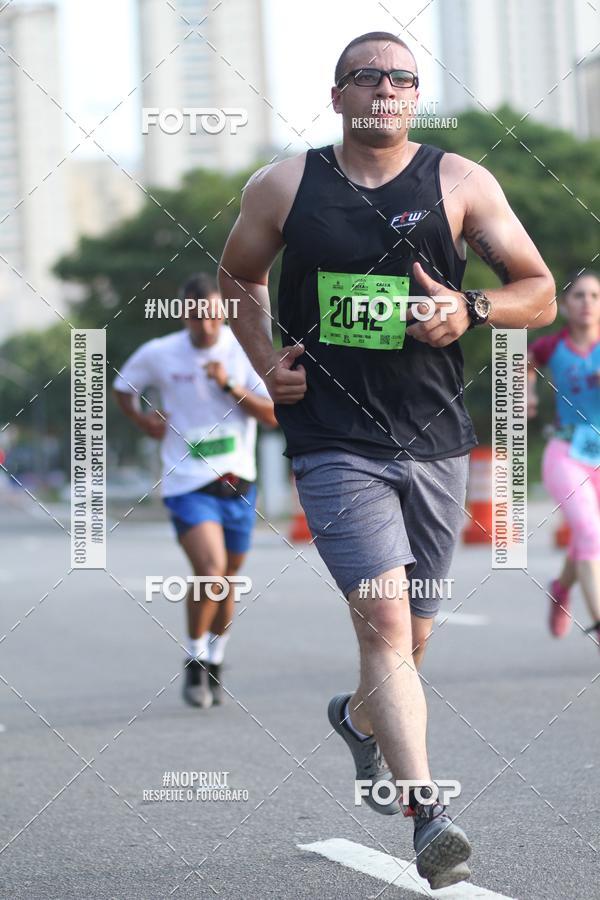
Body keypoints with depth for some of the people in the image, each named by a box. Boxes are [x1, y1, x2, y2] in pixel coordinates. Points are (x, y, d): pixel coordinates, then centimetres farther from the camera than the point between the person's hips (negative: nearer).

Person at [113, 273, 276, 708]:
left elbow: (273, 415, -7)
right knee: (211, 572, -21)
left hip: (238, 483, 3)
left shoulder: (244, 350, -2)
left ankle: (214, 664, 34)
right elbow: (123, 387, 17)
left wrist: (230, 386, -19)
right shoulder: (159, 354, -3)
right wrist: (142, 419, -1)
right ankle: (194, 662, -1)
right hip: (188, 484, -3)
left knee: (228, 578, 12)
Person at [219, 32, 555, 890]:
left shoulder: (460, 183, 3)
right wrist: (266, 362, 5)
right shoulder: (284, 186, 4)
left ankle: (358, 718, 48)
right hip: (334, 440, -2)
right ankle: (427, 813, -22)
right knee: (385, 623, -19)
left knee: (409, 636, 14)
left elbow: (540, 292, 7)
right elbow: (236, 277, 21)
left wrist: (471, 309, -13)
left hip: (433, 441, 2)